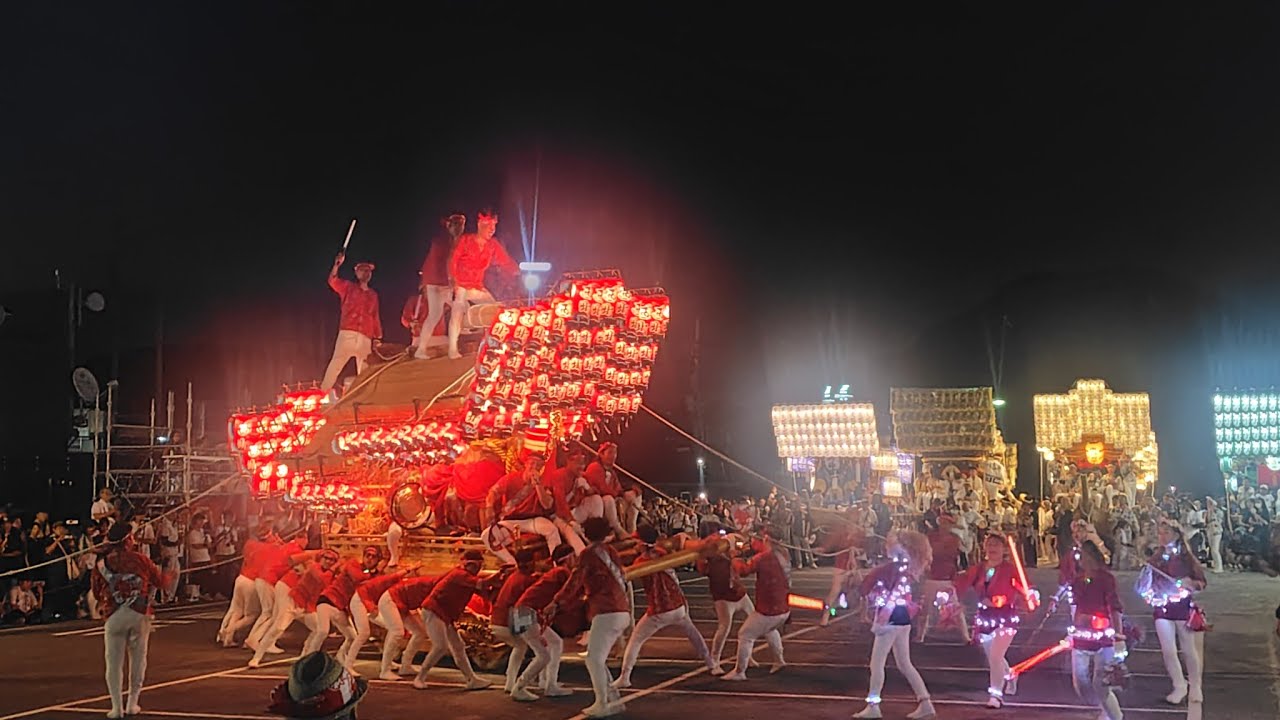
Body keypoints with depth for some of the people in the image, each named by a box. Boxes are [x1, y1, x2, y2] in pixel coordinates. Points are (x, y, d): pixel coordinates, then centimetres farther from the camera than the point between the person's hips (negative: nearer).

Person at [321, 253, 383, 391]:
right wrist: (337, 265, -21)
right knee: (336, 363, -12)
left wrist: (378, 337, 14)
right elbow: (332, 281, -5)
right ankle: (323, 392, -13)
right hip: (348, 334, -3)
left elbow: (376, 317, 19)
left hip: (366, 338, 3)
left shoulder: (373, 295, 20)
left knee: (364, 370, 2)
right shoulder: (348, 287, 12)